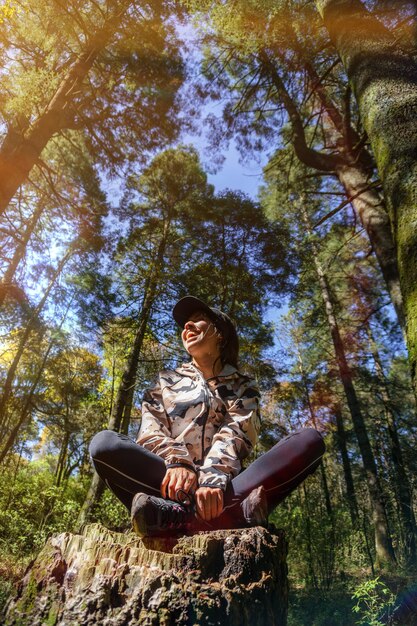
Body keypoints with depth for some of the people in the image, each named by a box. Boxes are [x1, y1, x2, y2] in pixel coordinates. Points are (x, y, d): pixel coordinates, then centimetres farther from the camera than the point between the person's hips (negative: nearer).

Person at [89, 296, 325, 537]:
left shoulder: (243, 387, 16)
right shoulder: (167, 380, 20)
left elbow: (235, 435, -2)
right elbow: (150, 432, 4)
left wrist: (214, 479, -22)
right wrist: (176, 462, -18)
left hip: (223, 487, 0)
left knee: (310, 440, -21)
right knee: (104, 443, -24)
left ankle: (182, 516, -36)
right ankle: (232, 511, -38)